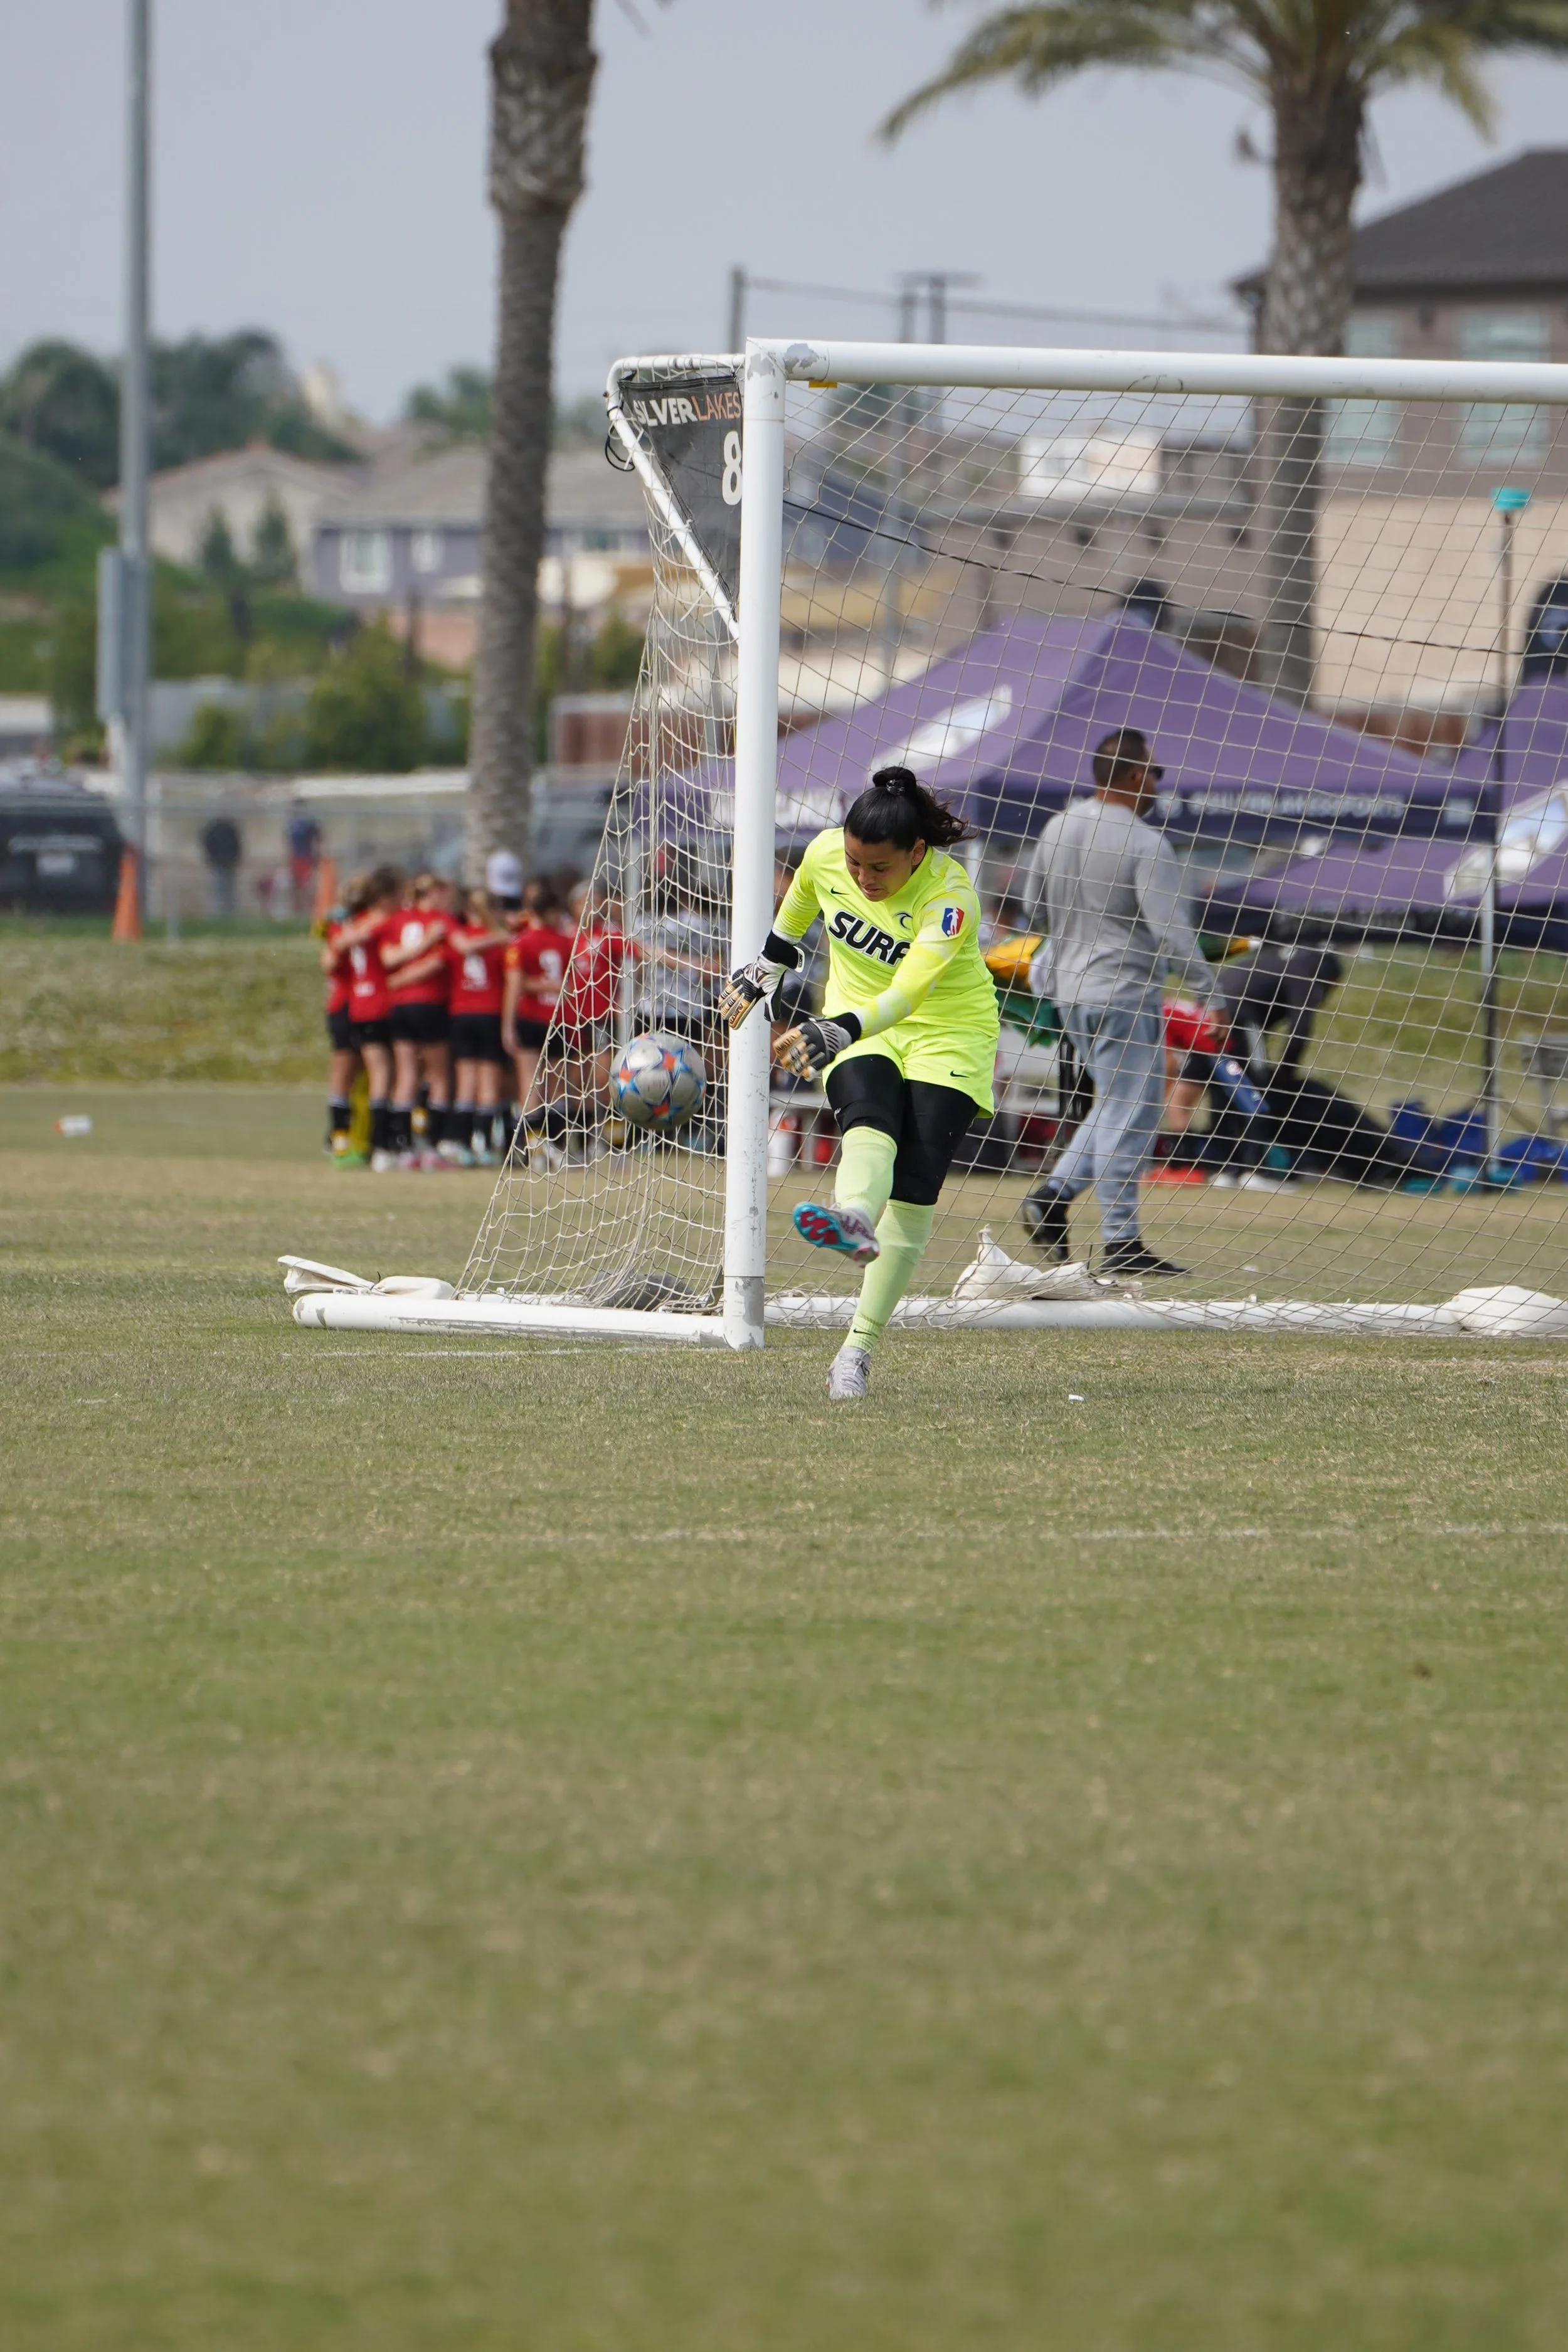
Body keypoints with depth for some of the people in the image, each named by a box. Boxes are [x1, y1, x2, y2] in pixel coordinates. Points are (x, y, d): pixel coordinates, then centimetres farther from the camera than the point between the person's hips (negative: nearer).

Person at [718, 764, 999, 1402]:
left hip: (949, 1034, -2)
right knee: (868, 1117, -32)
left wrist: (835, 1032, -52)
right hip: (857, 1026, 2)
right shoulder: (825, 853, -10)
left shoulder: (950, 898, -24)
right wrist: (766, 967, 29)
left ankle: (859, 1348, -11)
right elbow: (798, 906, 16)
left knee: (914, 1192, -15)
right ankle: (854, 1222, -66)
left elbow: (907, 995, -37)